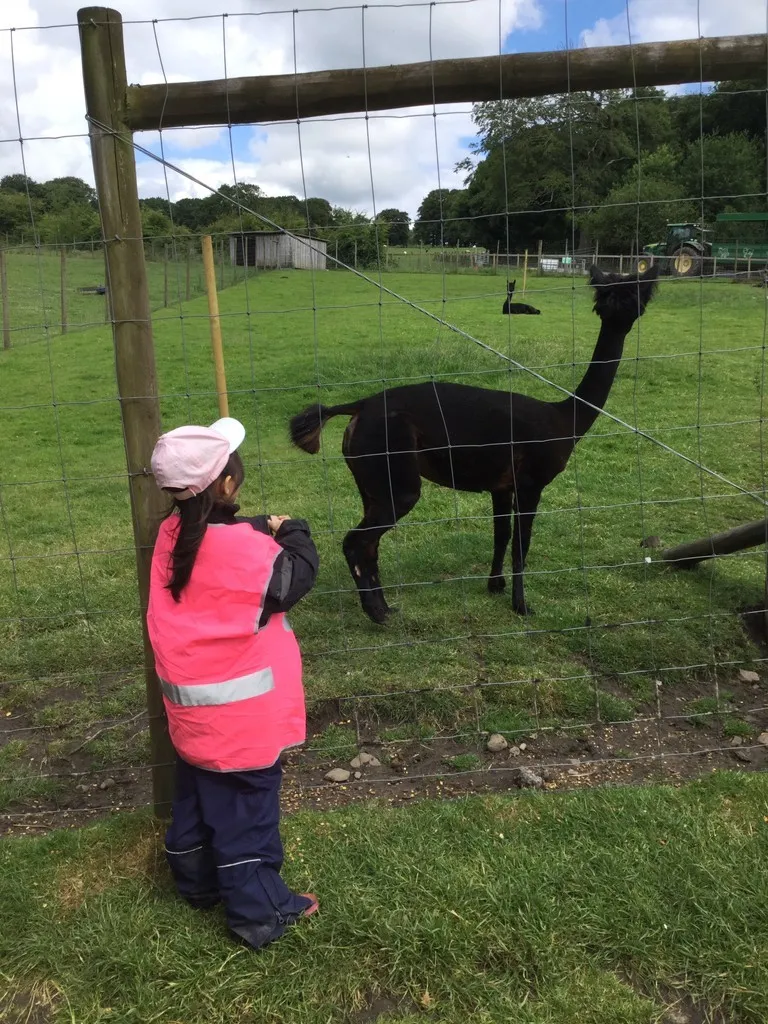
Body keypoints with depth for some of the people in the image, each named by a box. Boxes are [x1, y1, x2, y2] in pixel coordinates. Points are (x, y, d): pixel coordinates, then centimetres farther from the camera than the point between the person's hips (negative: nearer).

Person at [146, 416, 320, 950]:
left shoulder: (172, 533, -6)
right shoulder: (246, 549, -26)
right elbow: (298, 575, -14)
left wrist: (263, 529, -5)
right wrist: (291, 531, -1)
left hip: (191, 706, 7)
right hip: (241, 712, -7)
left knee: (199, 795, 24)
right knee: (247, 806, 8)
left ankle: (198, 881, 44)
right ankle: (259, 910, 23)